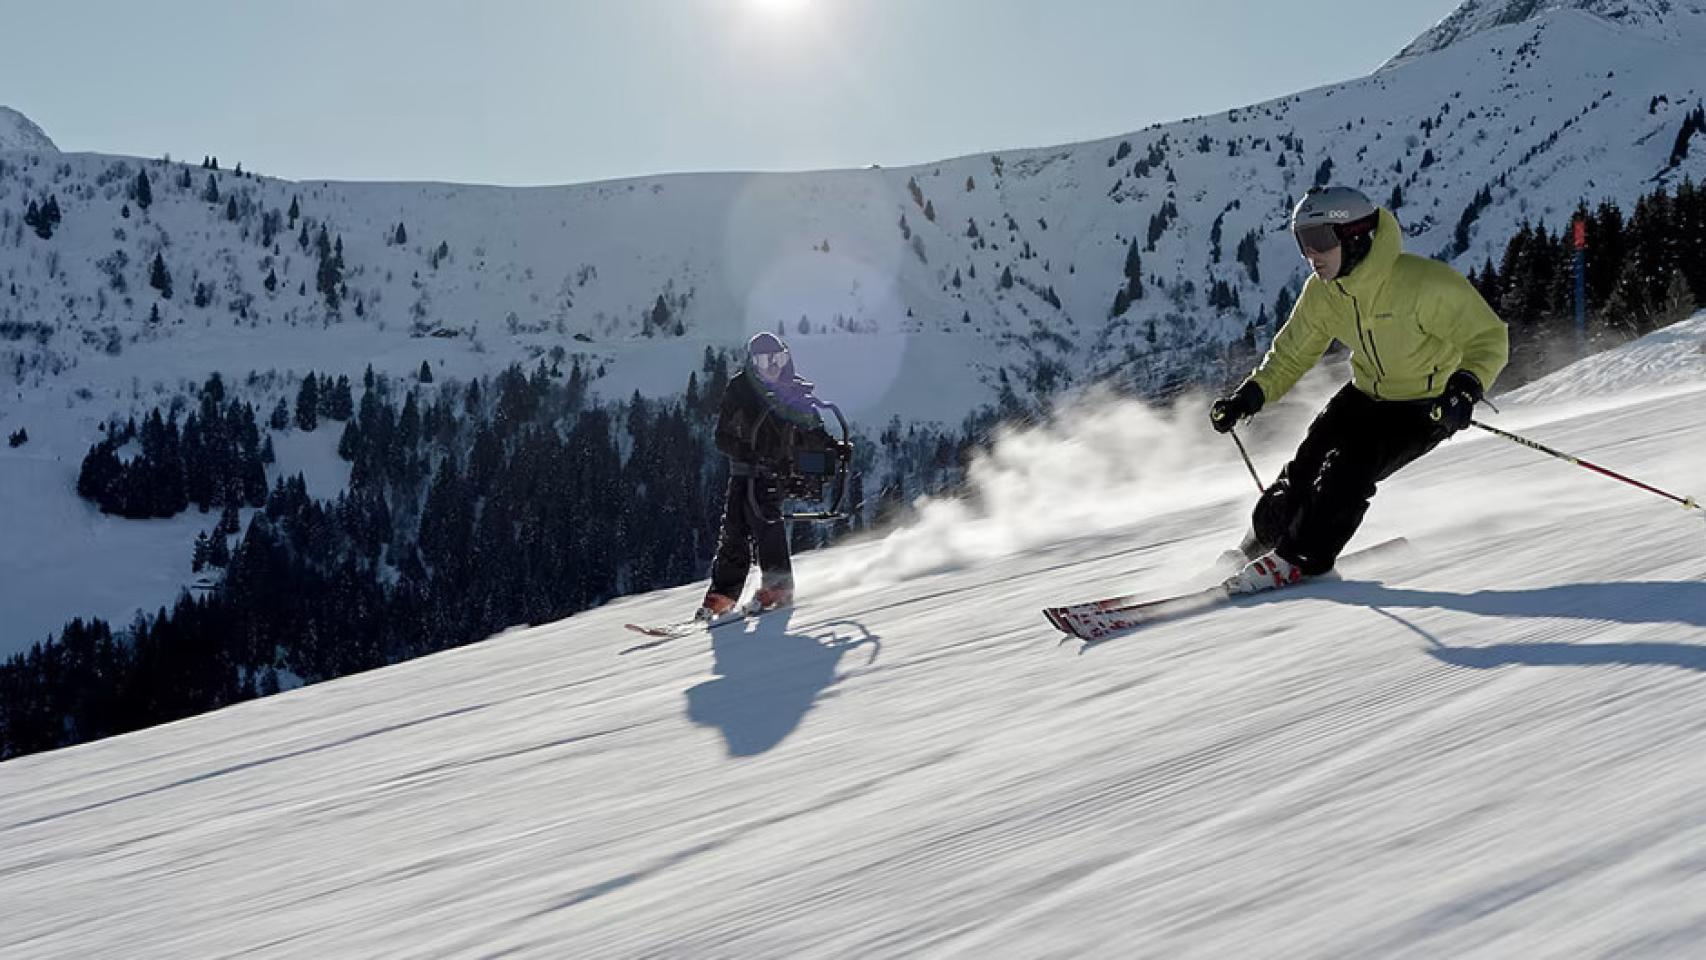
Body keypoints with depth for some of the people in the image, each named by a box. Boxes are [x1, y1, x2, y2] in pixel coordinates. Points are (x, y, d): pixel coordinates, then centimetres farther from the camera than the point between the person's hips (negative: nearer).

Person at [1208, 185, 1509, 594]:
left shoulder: (1423, 282, -30)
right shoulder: (1321, 293, -9)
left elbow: (1489, 338, -24)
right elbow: (1291, 353, 4)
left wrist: (1466, 387, -42)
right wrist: (1250, 395, -10)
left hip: (1428, 405, -6)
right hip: (1366, 394, 6)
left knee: (1349, 467, -24)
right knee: (1306, 465, -5)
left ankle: (1299, 560, -13)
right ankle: (1257, 548, 14)